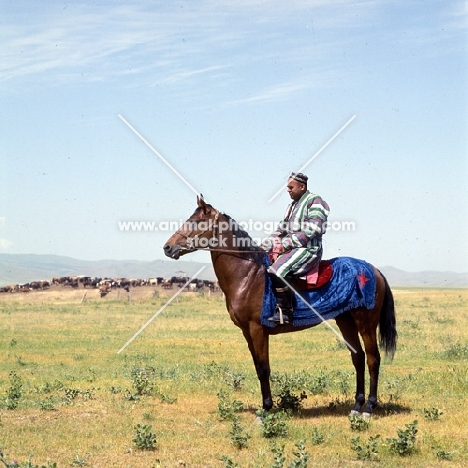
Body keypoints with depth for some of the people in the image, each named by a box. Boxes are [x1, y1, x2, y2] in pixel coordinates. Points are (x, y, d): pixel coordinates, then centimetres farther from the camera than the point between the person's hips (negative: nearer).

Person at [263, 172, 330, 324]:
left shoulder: (315, 201, -5)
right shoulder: (293, 205, 23)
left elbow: (311, 231, -16)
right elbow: (281, 230, 22)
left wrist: (287, 243, -18)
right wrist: (266, 245, 6)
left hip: (308, 249, -10)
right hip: (289, 249, 10)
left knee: (278, 270, -31)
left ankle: (285, 312, -27)